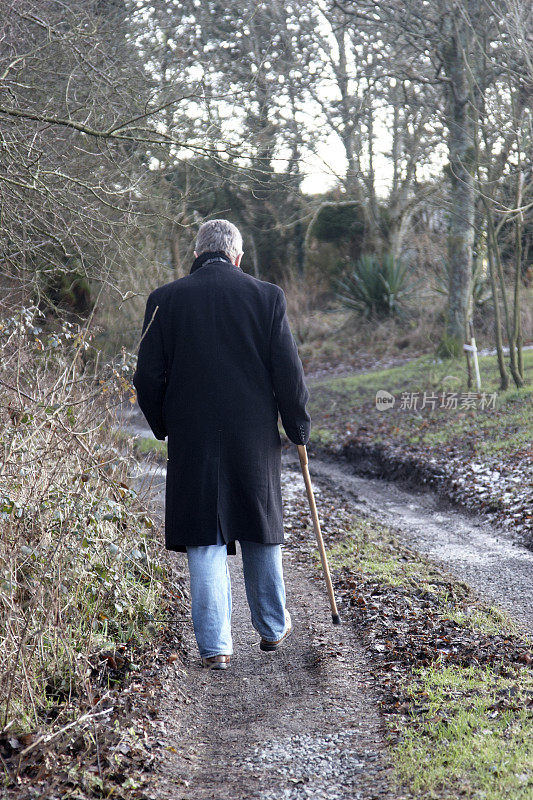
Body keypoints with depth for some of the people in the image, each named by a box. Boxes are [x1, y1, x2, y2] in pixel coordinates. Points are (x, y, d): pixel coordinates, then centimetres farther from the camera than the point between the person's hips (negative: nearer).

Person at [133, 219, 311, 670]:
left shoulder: (164, 300, -1)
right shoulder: (266, 297, -3)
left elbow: (148, 379, 0)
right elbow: (289, 373, -3)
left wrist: (164, 427, 15)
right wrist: (298, 427, 9)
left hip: (191, 441, 0)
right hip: (255, 438, 1)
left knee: (205, 543, 5)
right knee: (261, 536, 17)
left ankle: (215, 645, 3)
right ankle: (273, 628, 30)